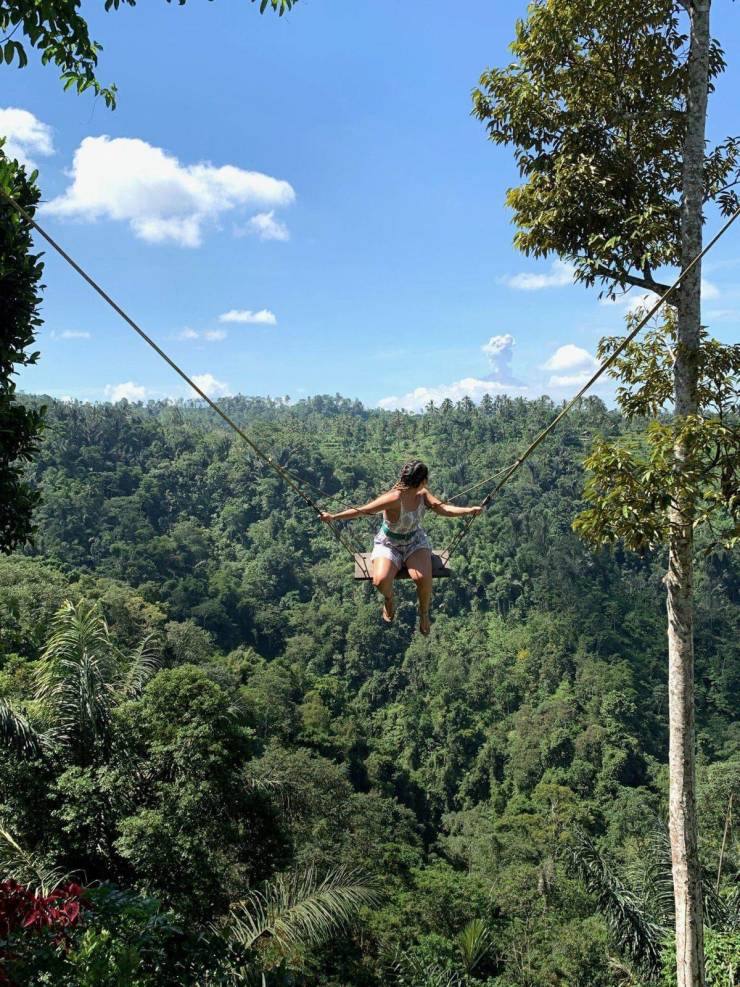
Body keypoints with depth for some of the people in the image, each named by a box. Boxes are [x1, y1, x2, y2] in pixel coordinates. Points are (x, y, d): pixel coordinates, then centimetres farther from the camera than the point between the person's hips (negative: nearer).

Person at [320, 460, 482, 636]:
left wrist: (469, 510, -26)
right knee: (380, 581, -29)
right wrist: (333, 517, -39)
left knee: (423, 578, -26)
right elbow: (362, 510, -31)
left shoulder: (422, 494, -10)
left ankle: (424, 612, 6)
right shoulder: (394, 498, -30)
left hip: (415, 542, 3)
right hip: (388, 545, -3)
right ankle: (388, 599, 12)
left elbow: (443, 508, -12)